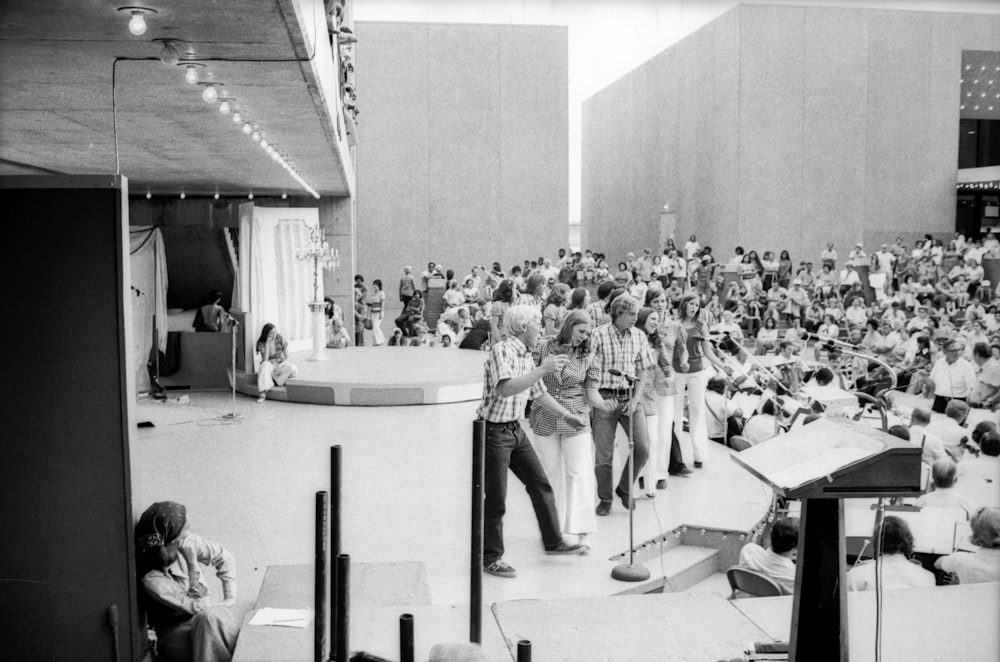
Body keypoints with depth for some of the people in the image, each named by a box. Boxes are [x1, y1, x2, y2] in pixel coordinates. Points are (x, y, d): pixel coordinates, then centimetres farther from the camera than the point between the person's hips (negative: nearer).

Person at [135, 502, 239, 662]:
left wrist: (230, 597, -1)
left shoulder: (186, 542, -12)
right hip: (174, 630, -3)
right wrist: (223, 604, -8)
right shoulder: (151, 579, -24)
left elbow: (224, 558, 2)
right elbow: (195, 607, -19)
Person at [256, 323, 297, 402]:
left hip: (280, 365, 2)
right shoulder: (261, 343, -9)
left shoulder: (281, 340, -6)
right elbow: (265, 360, -21)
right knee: (265, 365, -39)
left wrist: (280, 365, -23)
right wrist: (267, 343, -24)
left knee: (293, 368, -31)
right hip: (269, 365, -2)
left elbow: (287, 358, -3)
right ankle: (263, 391, -41)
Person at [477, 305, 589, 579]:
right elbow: (505, 389, -35)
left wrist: (567, 415, 23)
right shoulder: (501, 351, -19)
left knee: (540, 483, 13)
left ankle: (553, 540, 28)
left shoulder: (527, 355, 10)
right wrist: (543, 369, -34)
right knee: (495, 499, -1)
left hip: (515, 430, 9)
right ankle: (491, 558, 12)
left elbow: (538, 394, 22)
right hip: (494, 431, -9)